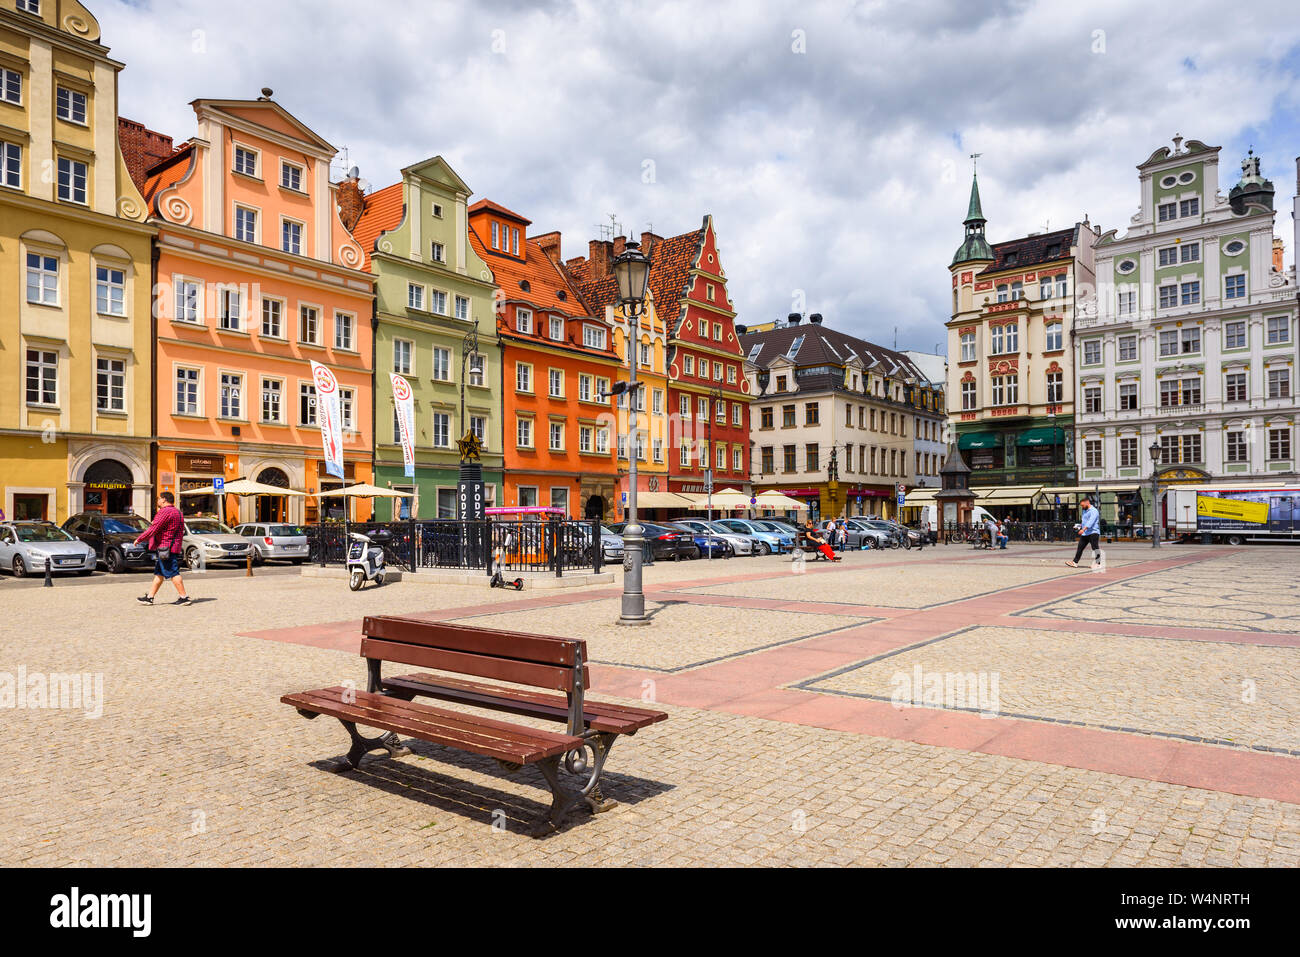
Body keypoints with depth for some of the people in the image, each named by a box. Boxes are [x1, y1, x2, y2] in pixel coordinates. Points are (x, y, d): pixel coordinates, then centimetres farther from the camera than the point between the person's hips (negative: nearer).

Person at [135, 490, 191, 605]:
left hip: (165, 548, -10)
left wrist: (139, 539, -8)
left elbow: (154, 529, -17)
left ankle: (184, 597, -8)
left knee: (173, 574, -8)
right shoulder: (177, 512, 18)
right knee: (158, 574, 14)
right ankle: (149, 597, 19)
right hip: (173, 547, 10)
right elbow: (181, 531, 21)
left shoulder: (165, 511, -14)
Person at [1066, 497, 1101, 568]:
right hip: (1084, 534, 9)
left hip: (1093, 533, -9)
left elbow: (1091, 521, -25)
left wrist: (1083, 529, -36)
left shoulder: (1093, 511, -11)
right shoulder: (1085, 511, 20)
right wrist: (1079, 525, 15)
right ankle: (1075, 563, 11)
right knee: (1080, 548, 8)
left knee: (1095, 548, -5)